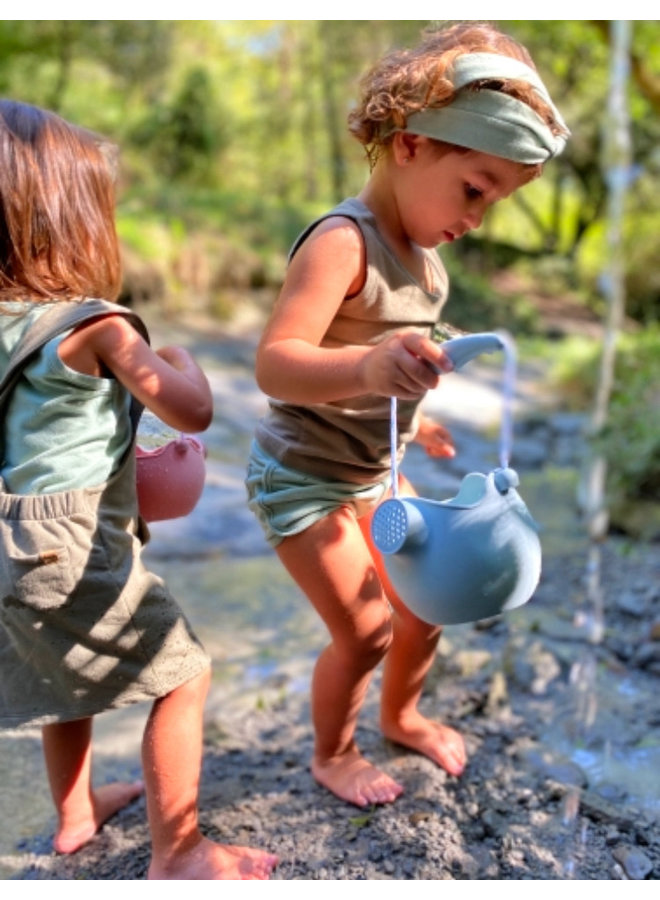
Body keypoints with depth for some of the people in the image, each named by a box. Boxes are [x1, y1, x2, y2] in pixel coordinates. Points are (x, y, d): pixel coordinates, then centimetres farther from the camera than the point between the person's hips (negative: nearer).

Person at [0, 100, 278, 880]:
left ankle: (76, 812, 47)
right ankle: (176, 854, 13)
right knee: (182, 676, 4)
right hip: (75, 555, -9)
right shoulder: (98, 327, -16)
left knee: (71, 678, 28)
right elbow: (193, 412, -18)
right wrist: (185, 364, 3)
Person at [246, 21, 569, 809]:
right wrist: (366, 366, -57)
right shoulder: (343, 242, -27)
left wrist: (413, 419, 25)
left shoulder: (422, 253, 1)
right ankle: (331, 756, 27)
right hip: (303, 476, -8)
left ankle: (402, 715, 43)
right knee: (365, 630, -2)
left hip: (375, 472, 8)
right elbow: (274, 363, -41)